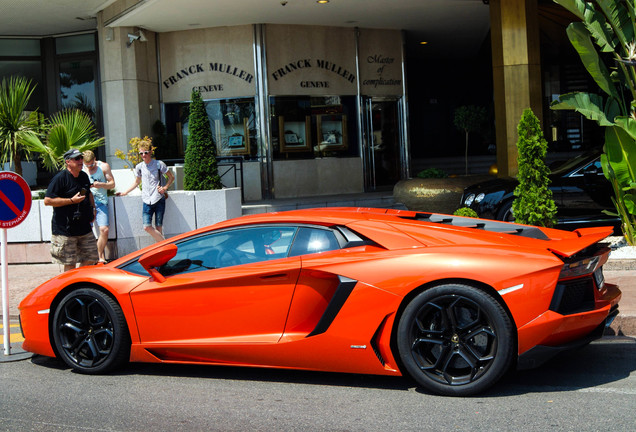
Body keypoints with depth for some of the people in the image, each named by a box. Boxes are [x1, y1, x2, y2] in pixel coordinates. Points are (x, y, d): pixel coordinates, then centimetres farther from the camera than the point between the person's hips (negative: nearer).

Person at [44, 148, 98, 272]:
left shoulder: (84, 176, 12)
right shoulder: (60, 178, -11)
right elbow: (47, 200, -16)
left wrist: (93, 208, 15)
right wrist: (72, 200, -19)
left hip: (84, 228, 7)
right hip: (65, 229, -7)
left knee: (91, 257, 9)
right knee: (70, 263, -3)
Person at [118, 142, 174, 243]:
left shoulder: (159, 164, 1)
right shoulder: (139, 167, 10)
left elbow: (171, 177, 11)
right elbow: (136, 182, 27)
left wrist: (165, 187, -4)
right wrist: (125, 193, 24)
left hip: (159, 199, -3)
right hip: (147, 201, 3)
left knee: (158, 227, -3)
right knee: (147, 226, -11)